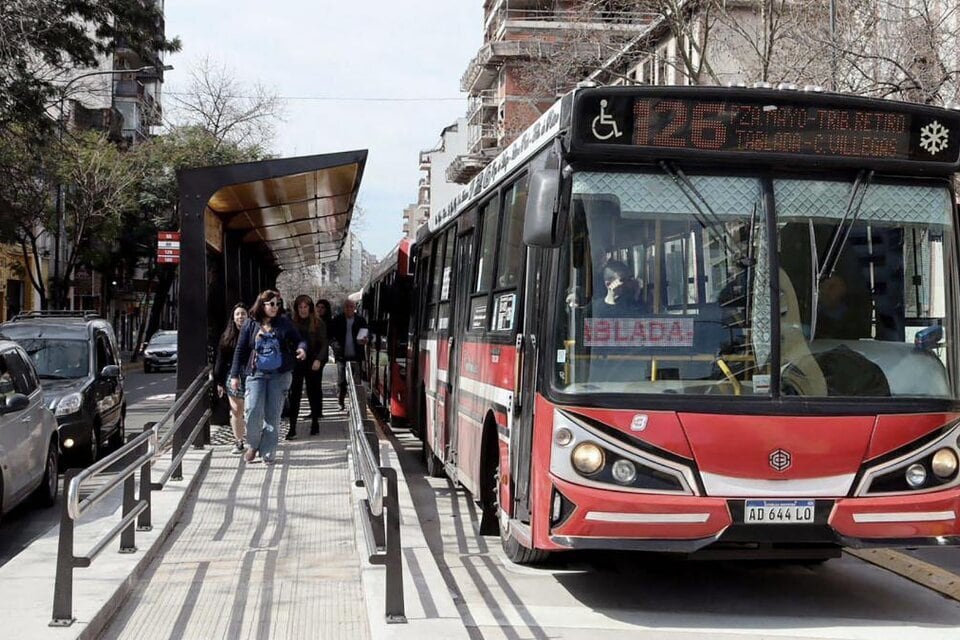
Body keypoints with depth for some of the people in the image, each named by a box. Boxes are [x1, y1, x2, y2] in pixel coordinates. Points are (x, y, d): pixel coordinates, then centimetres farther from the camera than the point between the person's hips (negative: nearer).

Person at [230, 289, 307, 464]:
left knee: (272, 415, 1)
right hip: (256, 374, -1)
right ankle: (253, 445, 14)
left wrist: (301, 348, -13)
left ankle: (267, 453, 11)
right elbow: (240, 350, 7)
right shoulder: (250, 325, 4)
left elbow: (298, 340, 11)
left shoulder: (284, 323, 5)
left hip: (279, 375, 1)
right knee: (253, 412, -11)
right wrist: (235, 375, 4)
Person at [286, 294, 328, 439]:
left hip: (313, 364, -1)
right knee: (294, 395, -3)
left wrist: (318, 360, -17)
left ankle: (315, 422, 23)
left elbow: (323, 344, -4)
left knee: (313, 393, 9)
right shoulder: (292, 324, 4)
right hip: (296, 363, 1)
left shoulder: (318, 324, -1)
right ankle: (292, 428, -4)